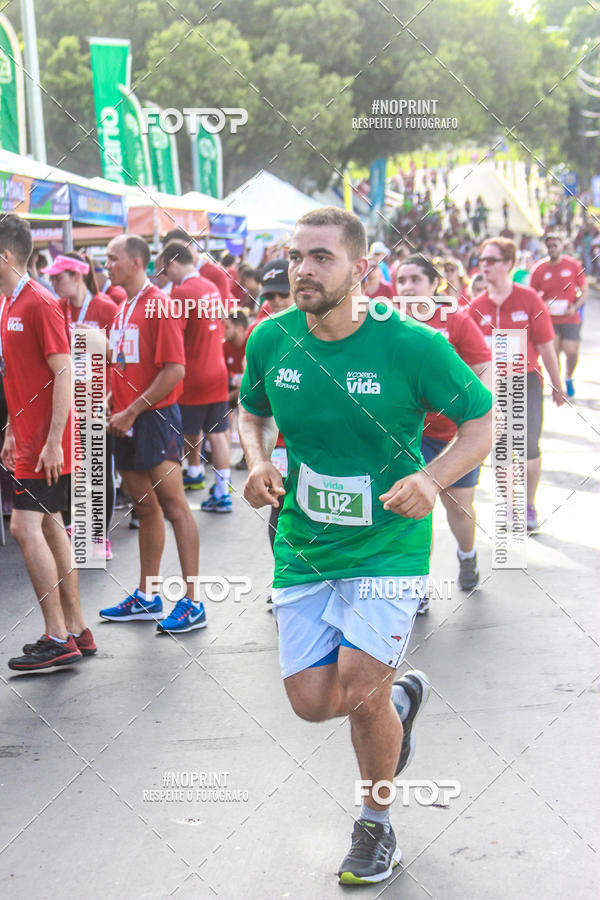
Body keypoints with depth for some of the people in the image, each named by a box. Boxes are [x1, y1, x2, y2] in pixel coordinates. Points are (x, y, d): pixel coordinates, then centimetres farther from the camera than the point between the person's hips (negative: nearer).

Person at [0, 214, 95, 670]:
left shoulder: (40, 303, -15)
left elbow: (63, 373, -18)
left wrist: (53, 441, -20)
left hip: (46, 445, -9)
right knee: (50, 528, 11)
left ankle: (57, 639, -4)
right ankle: (76, 630, 18)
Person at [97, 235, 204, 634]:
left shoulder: (160, 305, -11)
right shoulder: (123, 309, 14)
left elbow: (175, 369, -18)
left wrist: (132, 411, -16)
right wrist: (111, 408, 6)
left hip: (155, 418, -8)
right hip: (126, 422, 8)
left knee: (173, 505, -6)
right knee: (145, 507, 14)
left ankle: (193, 603, -4)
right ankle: (146, 597, 21)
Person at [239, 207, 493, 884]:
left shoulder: (413, 345, -15)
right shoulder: (271, 341, -5)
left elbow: (481, 423, -5)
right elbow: (252, 411, 15)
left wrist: (432, 480, -23)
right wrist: (258, 463, -6)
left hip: (387, 546, -4)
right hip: (302, 549, 4)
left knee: (359, 694, -11)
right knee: (311, 701, 1)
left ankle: (376, 823, 20)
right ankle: (400, 698, 38)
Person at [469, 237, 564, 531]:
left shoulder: (529, 298, -6)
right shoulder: (477, 306, 0)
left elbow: (545, 345, -2)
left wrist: (557, 385, 2)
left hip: (526, 380, -2)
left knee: (529, 446, -5)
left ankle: (530, 506, 13)